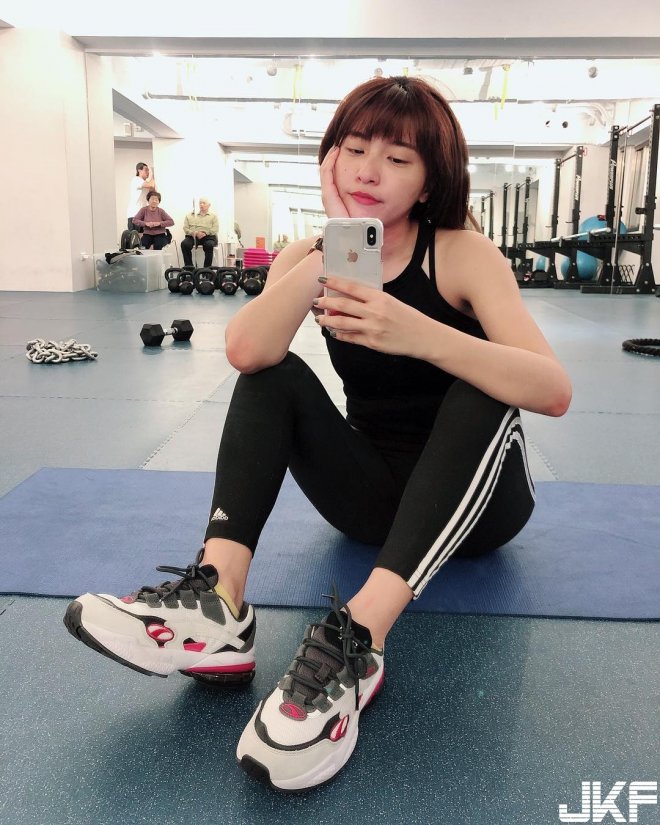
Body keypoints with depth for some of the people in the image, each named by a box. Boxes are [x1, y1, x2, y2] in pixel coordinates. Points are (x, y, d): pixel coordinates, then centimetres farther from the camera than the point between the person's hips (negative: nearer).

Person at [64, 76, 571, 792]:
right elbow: (246, 351, -25)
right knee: (273, 373, -15)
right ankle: (216, 604, -32)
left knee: (484, 382, -31)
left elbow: (553, 392, -29)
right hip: (374, 493, 3)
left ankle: (359, 638, -42)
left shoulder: (461, 253, -13)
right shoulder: (311, 259, -3)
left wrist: (417, 334, -42)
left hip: (476, 497, -2)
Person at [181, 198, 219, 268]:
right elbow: (186, 228, 11)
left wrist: (205, 233, -14)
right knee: (184, 244, -30)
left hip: (208, 236, -2)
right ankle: (189, 266, -25)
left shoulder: (213, 216, 20)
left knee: (209, 245, -37)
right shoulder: (190, 216, 22)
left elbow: (214, 229, 5)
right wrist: (194, 233, -11)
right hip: (192, 236, 2)